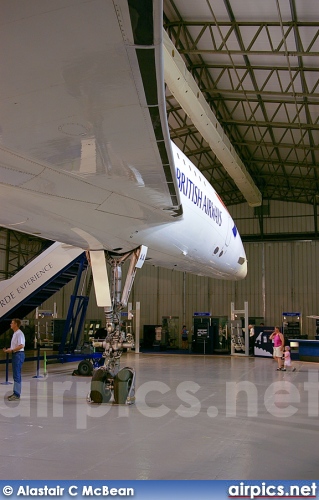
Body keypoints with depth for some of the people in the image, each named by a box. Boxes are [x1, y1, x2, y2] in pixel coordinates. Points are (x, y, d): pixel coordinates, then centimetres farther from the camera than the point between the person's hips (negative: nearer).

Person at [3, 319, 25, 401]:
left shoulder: (19, 333, -15)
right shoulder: (15, 333, 16)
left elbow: (21, 346, -23)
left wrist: (11, 350, -21)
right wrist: (8, 349, 12)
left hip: (18, 354, -10)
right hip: (15, 354, 10)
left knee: (17, 375, -8)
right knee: (15, 375, 13)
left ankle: (17, 395, -6)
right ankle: (15, 393, 19)